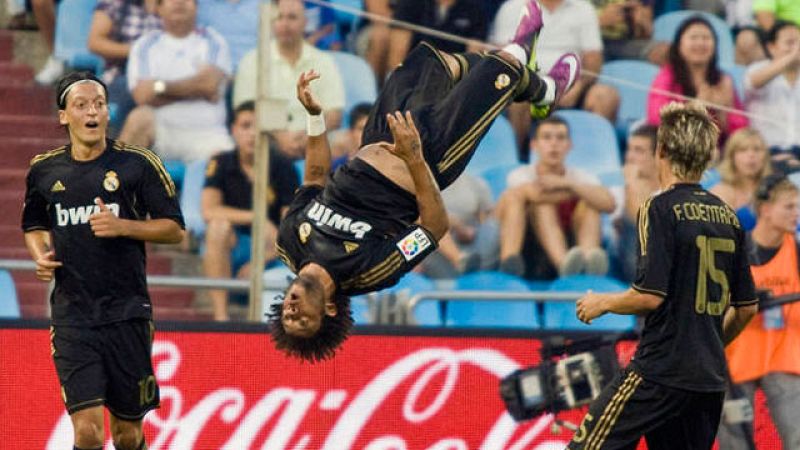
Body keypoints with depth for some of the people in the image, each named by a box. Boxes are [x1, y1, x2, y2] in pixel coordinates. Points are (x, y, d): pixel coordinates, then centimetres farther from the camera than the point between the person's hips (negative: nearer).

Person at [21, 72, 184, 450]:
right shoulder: (44, 170, 7)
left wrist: (122, 225, -15)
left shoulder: (138, 164, -2)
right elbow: (33, 226, 24)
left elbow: (174, 230, 0)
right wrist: (41, 256, 3)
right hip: (72, 316, 1)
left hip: (127, 314, -1)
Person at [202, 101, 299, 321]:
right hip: (231, 248, 1)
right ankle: (220, 315, -34)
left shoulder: (282, 168, -4)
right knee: (219, 226, -34)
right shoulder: (221, 164, -3)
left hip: (267, 251, -1)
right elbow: (208, 211, -19)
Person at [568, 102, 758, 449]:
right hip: (710, 380, 7)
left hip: (661, 371, -7)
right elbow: (746, 307, 15)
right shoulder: (727, 216, 12)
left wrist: (602, 303, 2)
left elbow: (650, 296, -16)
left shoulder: (661, 209, -9)